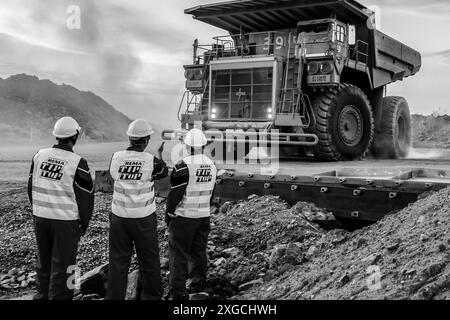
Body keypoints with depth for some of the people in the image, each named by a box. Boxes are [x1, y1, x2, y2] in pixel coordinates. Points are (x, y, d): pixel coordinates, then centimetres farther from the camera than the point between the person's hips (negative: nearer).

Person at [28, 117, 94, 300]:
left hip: (40, 218, 5)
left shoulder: (39, 156, 1)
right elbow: (85, 197, -10)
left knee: (44, 262, 20)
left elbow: (31, 187, 9)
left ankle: (42, 295, 33)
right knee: (62, 266, 5)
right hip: (66, 222, -5)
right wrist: (84, 224, 3)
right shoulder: (77, 163, -15)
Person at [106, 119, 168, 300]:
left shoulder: (115, 158, -7)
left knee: (118, 261, 11)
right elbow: (163, 173, 8)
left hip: (119, 217, 2)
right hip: (144, 219, -2)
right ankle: (151, 296, 23)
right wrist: (160, 155, 27)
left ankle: (114, 296, 15)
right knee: (149, 261, 13)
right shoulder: (151, 161, -13)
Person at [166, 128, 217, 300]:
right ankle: (198, 283, 27)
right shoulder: (212, 165, 4)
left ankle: (177, 291, 2)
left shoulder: (184, 166, -17)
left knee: (178, 253, 0)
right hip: (204, 216, 6)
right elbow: (210, 192, 10)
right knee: (198, 251, 17)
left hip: (183, 217, -6)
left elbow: (175, 193, -14)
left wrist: (168, 213, -2)